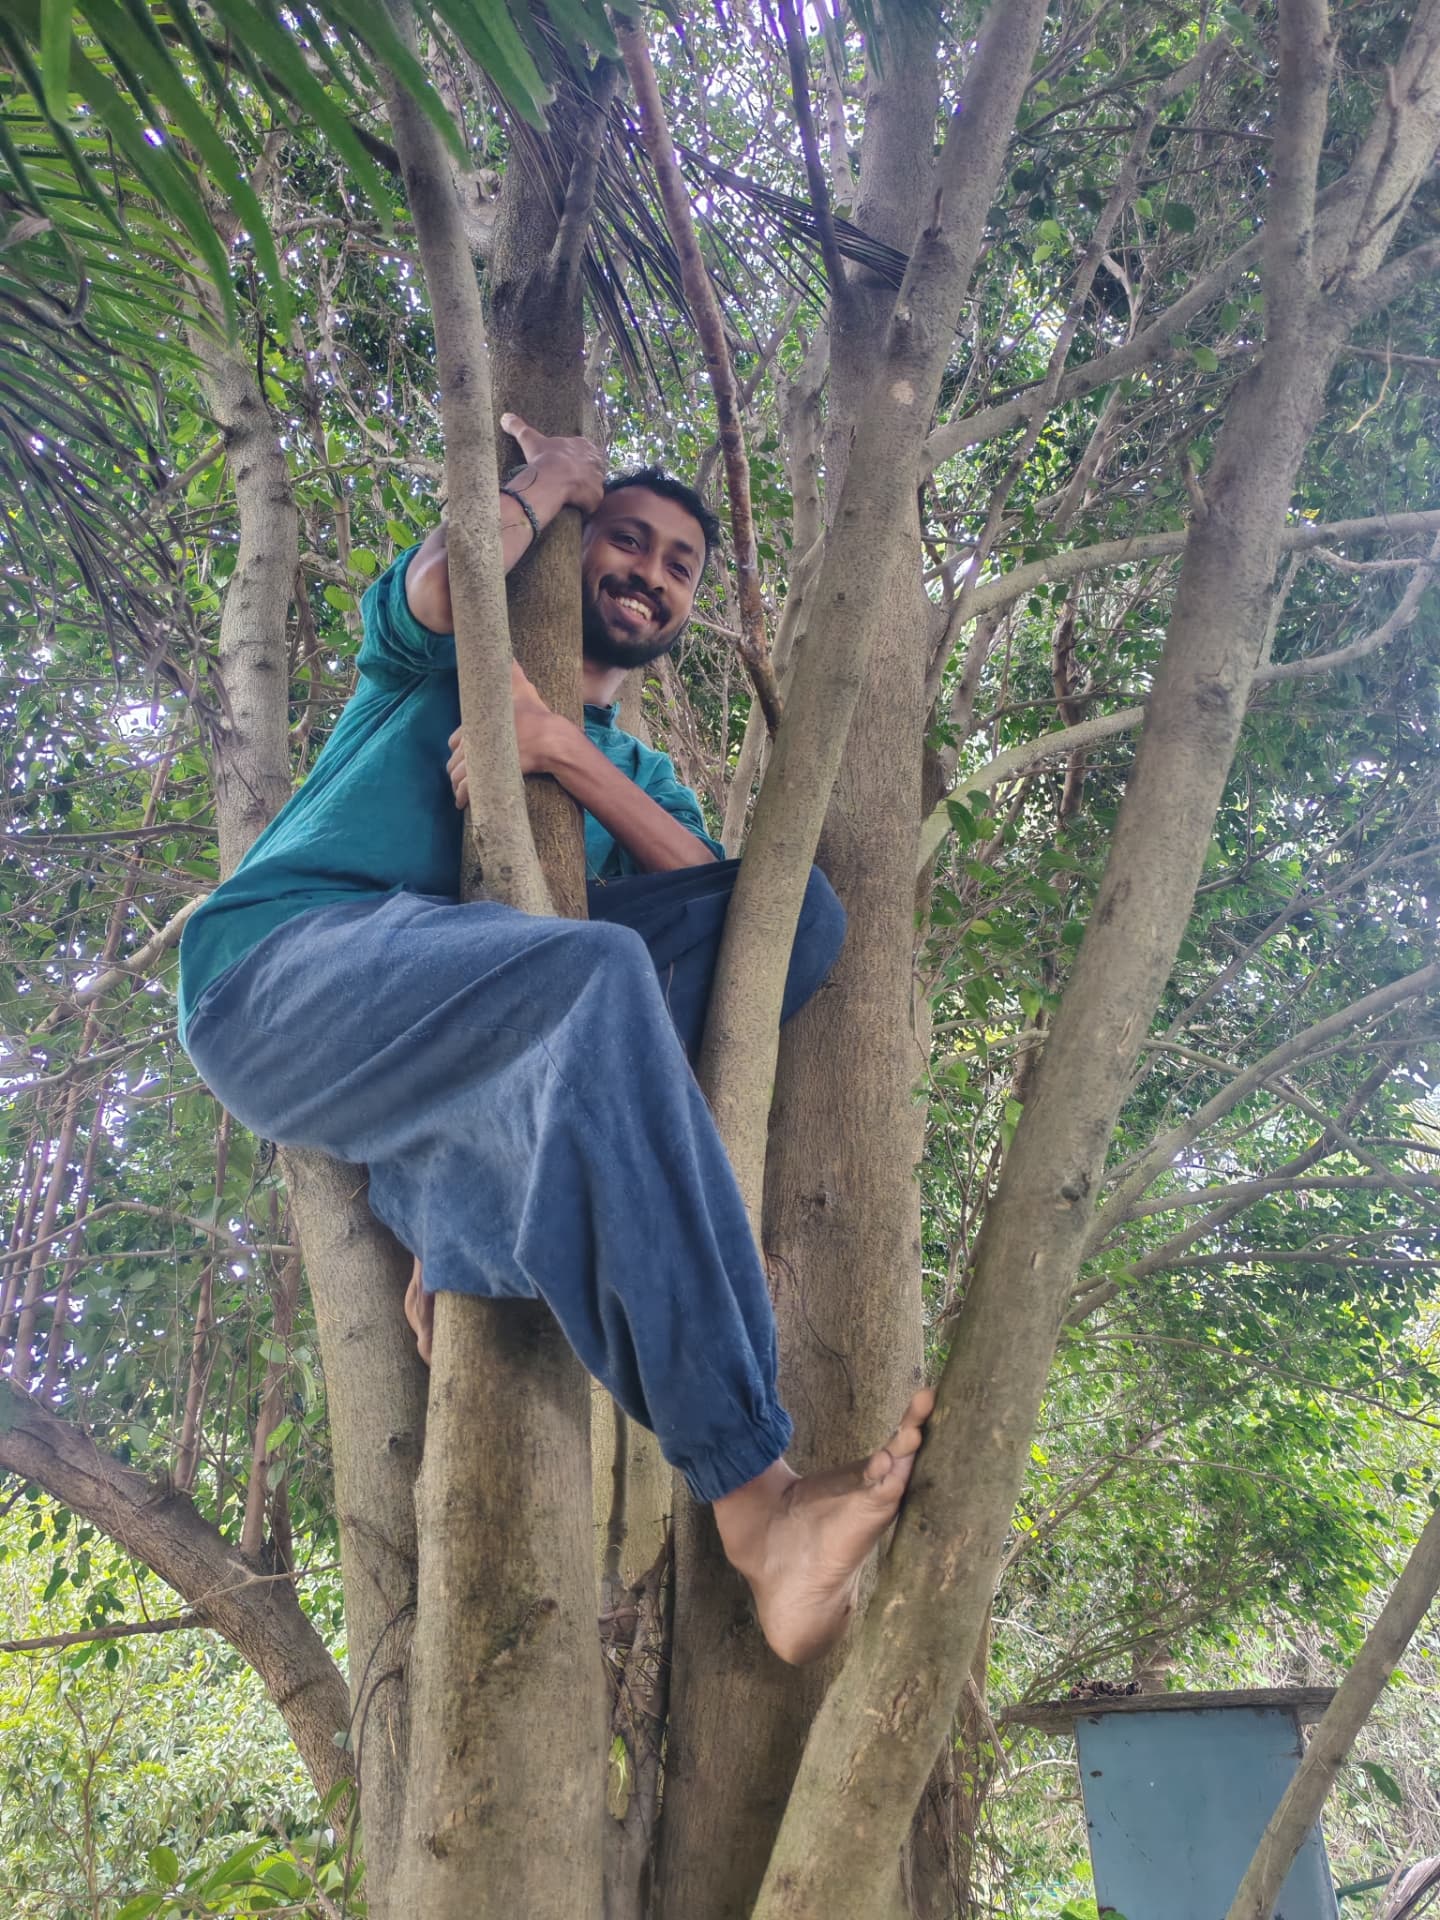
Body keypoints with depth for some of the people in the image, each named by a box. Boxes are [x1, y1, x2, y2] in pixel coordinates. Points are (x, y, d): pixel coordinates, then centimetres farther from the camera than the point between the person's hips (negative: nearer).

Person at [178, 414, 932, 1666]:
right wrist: (555, 475, 9)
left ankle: (462, 1220, -29)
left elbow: (724, 893, 2)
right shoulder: (442, 659, 18)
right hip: (286, 967, -4)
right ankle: (750, 1495, -41)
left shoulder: (644, 776, 27)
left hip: (445, 1071, 5)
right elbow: (449, 572, -10)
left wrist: (563, 749, -11)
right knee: (595, 972, -36)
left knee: (796, 906, -11)